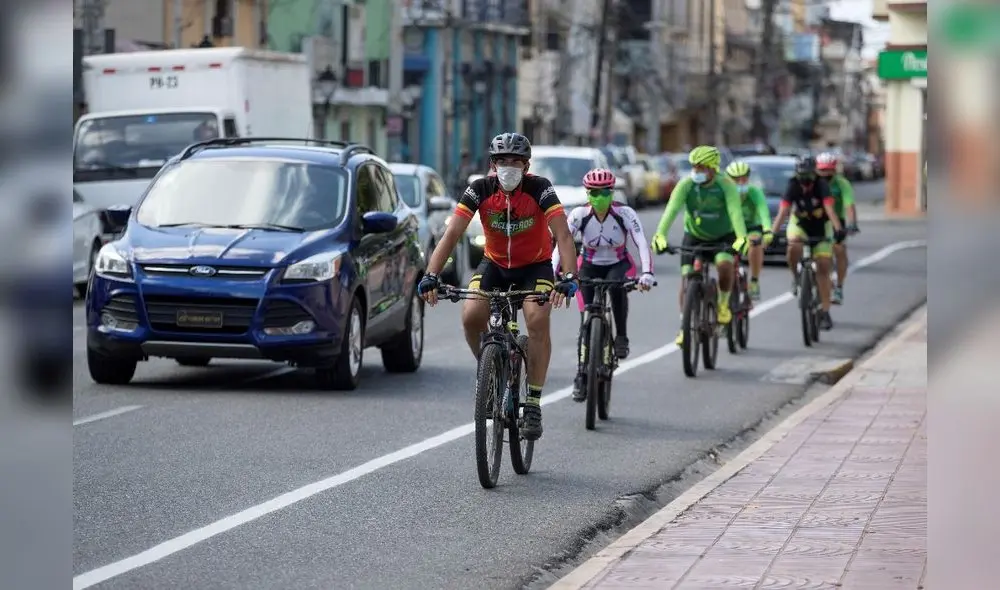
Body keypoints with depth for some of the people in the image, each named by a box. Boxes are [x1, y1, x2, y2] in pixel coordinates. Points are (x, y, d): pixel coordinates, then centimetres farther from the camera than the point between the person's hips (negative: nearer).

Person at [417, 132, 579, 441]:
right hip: (494, 264, 2)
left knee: (538, 321, -27)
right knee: (471, 317, -23)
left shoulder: (540, 188, -23)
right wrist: (431, 276, -37)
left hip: (534, 266, -2)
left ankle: (533, 404, -18)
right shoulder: (480, 189, -19)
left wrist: (569, 278, -47)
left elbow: (563, 234, -31)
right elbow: (452, 233, -24)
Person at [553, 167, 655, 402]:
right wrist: (552, 275, -42)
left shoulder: (625, 214, -21)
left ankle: (621, 337, -19)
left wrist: (647, 273, -46)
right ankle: (581, 375, 0)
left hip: (618, 265, -1)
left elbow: (642, 244, -30)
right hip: (590, 267, 1)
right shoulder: (579, 215, -20)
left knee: (617, 286, -37)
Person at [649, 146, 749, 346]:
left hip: (723, 237, -2)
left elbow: (735, 211, -37)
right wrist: (660, 235, -48)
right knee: (686, 277, -11)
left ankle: (723, 303, -3)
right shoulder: (686, 185, -20)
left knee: (724, 265, -29)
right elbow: (672, 209, -32)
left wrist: (742, 238, -54)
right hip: (694, 236, 2)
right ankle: (685, 325, -2)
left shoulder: (726, 185, -23)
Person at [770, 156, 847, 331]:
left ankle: (825, 312, 0)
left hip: (821, 226, 0)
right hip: (799, 223, 0)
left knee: (823, 267, -6)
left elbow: (829, 208, -39)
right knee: (794, 247, -34)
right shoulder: (793, 186, -23)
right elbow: (783, 211, -32)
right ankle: (795, 276, -5)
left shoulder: (821, 185, -27)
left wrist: (838, 229, -54)